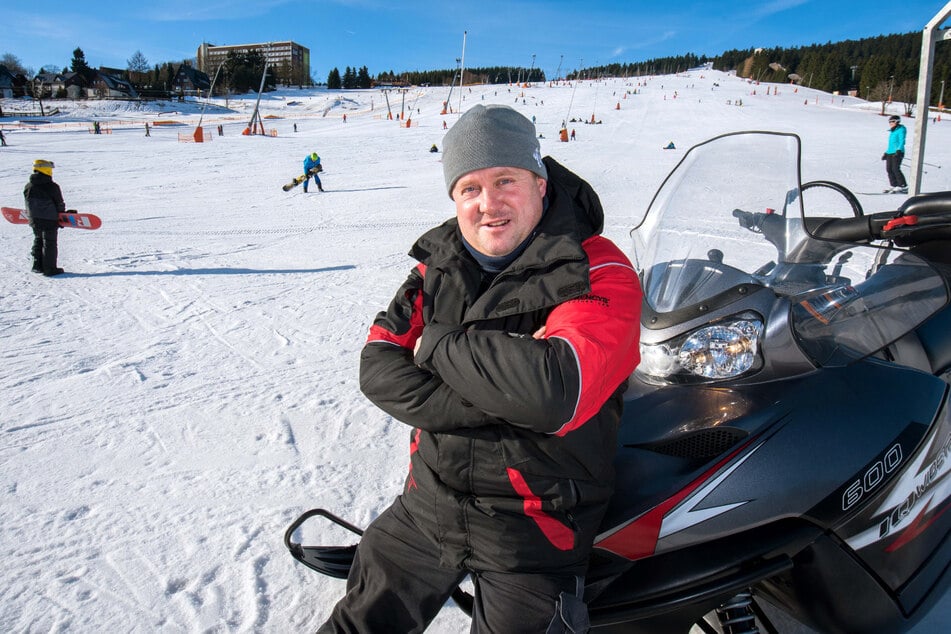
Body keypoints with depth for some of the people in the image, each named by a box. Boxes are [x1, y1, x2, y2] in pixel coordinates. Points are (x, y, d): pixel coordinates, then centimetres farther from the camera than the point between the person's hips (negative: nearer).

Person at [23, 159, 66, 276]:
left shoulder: (27, 187, 2)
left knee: (38, 241, 20)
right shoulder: (52, 187, -15)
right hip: (50, 221, -6)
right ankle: (50, 269, 3)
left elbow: (28, 205, 9)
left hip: (34, 221, 6)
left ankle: (37, 265, 22)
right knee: (50, 243, 1)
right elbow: (60, 204, -8)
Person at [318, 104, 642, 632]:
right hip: (428, 501, 5)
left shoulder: (599, 273, -17)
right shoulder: (442, 262, -1)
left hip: (534, 524, -4)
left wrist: (438, 344, -21)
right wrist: (485, 404, -22)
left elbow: (555, 391, -34)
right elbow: (378, 367, -7)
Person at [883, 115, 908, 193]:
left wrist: (898, 150, -27)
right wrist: (886, 153, 29)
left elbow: (902, 141, -14)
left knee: (895, 169, -14)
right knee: (889, 169, 3)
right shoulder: (892, 131, 21)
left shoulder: (901, 130, -4)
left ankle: (904, 187, -8)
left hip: (897, 153, -8)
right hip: (890, 153, 8)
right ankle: (894, 186, 9)